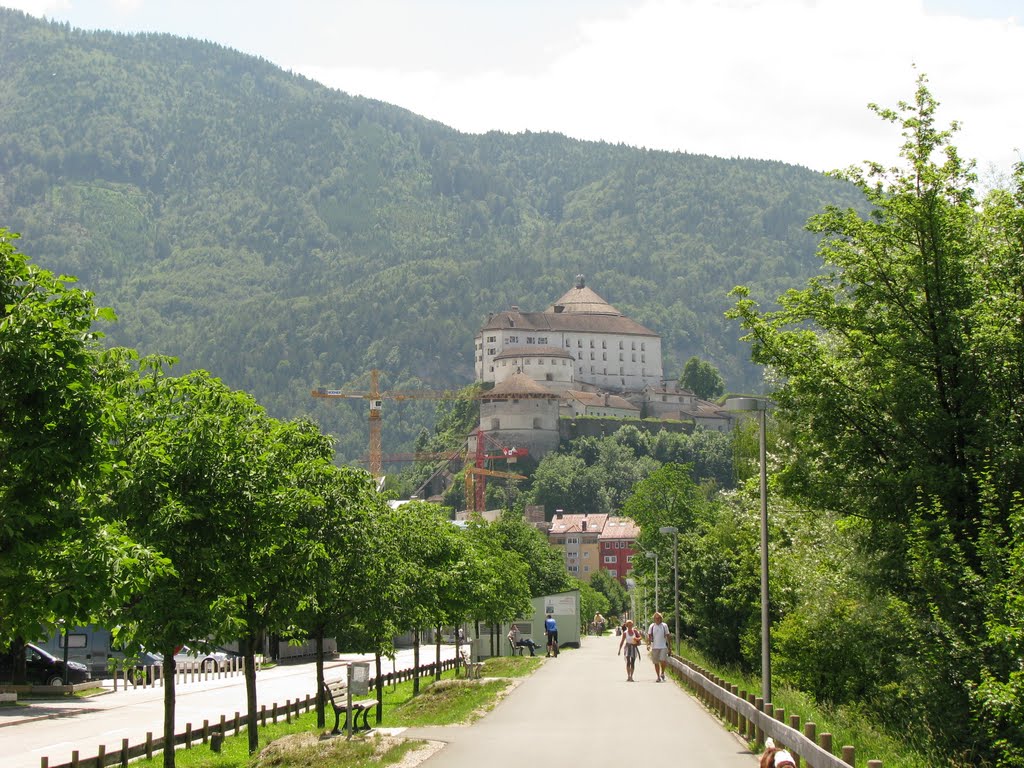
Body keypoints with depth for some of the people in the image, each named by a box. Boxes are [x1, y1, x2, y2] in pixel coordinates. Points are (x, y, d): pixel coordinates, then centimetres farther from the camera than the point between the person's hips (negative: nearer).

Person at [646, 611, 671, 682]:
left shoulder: (664, 626, 3)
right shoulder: (652, 626, 4)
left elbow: (667, 636, 7)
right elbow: (649, 636, 2)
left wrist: (669, 646, 5)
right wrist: (648, 644, -12)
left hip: (663, 646, -1)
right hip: (654, 647, 1)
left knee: (663, 661, -15)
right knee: (656, 662, 5)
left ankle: (662, 673, 9)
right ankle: (658, 677, 15)